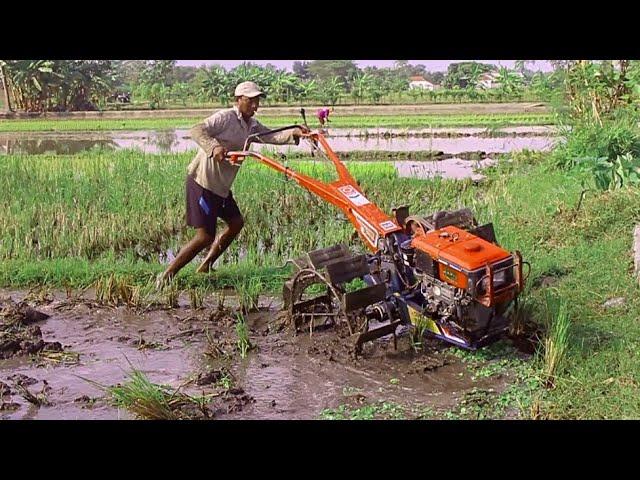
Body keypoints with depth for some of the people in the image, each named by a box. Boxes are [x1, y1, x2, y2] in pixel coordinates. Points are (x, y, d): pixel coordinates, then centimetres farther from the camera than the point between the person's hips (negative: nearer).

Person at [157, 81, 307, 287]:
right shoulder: (225, 117, -14)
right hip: (202, 181, -10)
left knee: (236, 222, 19)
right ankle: (166, 275, -2)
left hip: (221, 185, 10)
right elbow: (197, 131, -24)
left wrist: (294, 133, -16)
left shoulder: (252, 125, 12)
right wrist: (214, 147, -42)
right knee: (205, 237, -11)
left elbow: (271, 137, 1)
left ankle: (204, 268, 29)